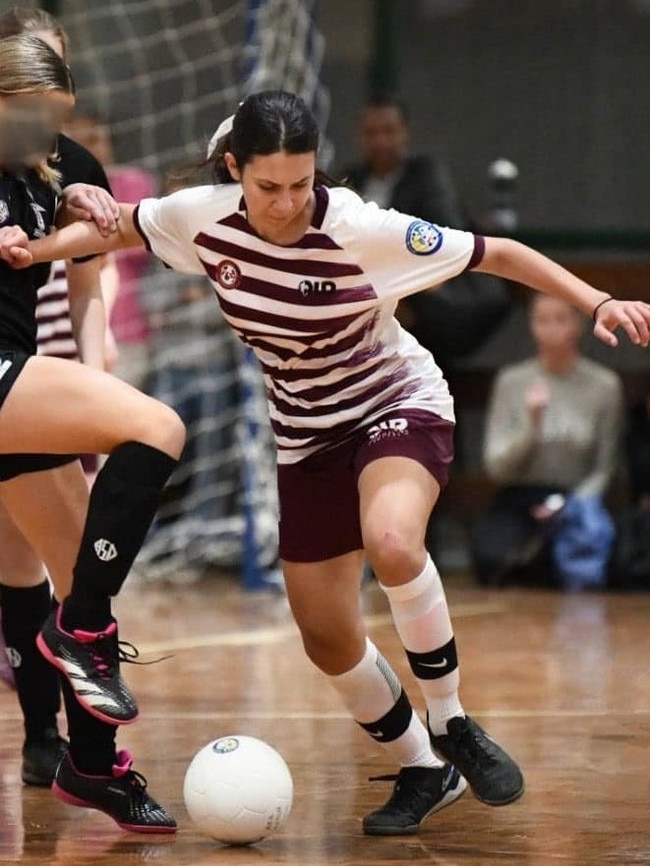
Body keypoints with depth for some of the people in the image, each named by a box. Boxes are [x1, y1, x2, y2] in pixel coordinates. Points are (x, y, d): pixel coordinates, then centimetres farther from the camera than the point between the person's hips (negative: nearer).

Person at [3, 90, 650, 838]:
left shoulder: (362, 229, -25)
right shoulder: (202, 218, -14)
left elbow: (497, 254, -19)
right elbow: (116, 227, 6)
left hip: (400, 404, -5)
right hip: (306, 434, 5)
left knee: (391, 543, -36)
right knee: (326, 638, 4)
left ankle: (451, 727, -15)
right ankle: (423, 772, 26)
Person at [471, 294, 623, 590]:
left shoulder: (604, 385, 1)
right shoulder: (511, 381, 3)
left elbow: (604, 469, 4)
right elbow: (496, 468, -1)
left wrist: (565, 504, -13)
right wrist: (531, 424, -16)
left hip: (576, 499, 0)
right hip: (518, 501, 0)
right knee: (492, 558, -32)